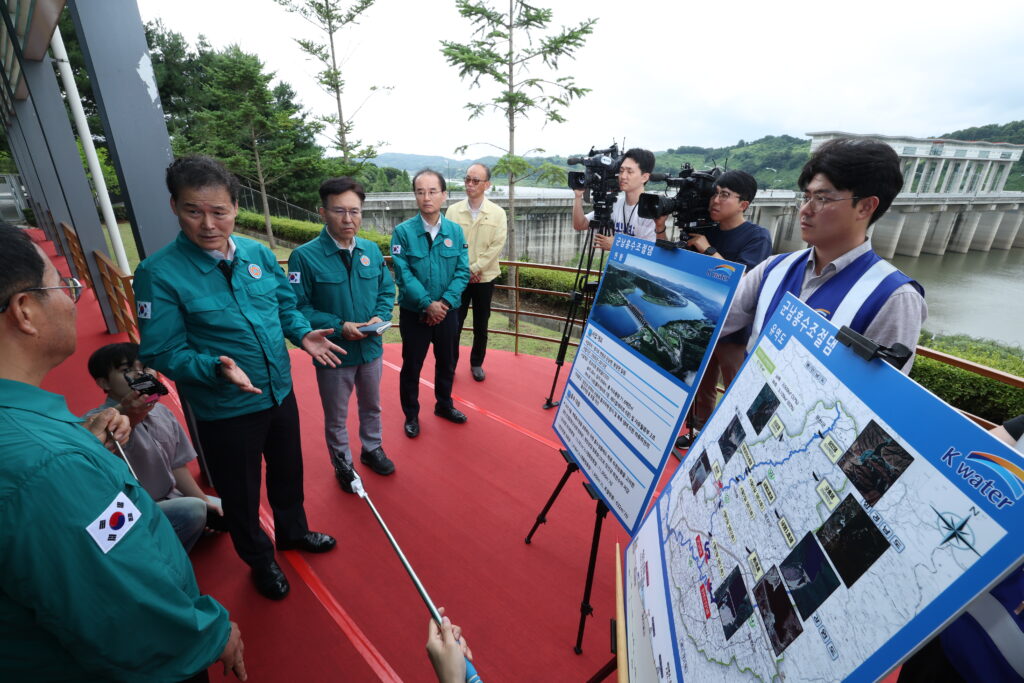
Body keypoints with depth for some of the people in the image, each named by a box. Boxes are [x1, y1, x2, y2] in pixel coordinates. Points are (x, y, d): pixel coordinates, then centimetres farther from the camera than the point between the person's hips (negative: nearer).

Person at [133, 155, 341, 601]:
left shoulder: (259, 253, -4)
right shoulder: (159, 273, -19)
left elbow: (285, 305, 9)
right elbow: (161, 352, -16)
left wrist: (303, 334, -9)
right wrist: (216, 367, -32)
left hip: (280, 393, 5)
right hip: (224, 410, -4)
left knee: (289, 472, 25)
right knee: (240, 493, 18)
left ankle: (294, 531, 53)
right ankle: (260, 560, 46)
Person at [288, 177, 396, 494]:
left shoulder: (371, 250, -3)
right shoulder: (305, 256, -17)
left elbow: (387, 289, 6)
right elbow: (298, 308, -17)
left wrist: (381, 316, -13)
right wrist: (339, 326, -26)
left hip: (371, 348, 4)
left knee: (371, 407, 24)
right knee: (336, 418, 17)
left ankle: (372, 449, 49)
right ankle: (342, 464, 41)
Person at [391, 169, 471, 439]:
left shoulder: (455, 231, -2)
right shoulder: (403, 231, -11)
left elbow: (462, 271, -5)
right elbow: (403, 274, -15)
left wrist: (445, 301, -16)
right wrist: (428, 303, -21)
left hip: (447, 311, 3)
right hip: (414, 312, -3)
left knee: (446, 361, 18)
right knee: (411, 365, 11)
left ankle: (444, 404, 42)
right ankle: (411, 415, 31)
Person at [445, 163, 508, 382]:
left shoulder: (498, 213, -1)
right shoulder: (453, 210, 1)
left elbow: (497, 246, -8)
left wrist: (474, 268, -13)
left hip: (484, 278, 0)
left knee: (481, 325, 10)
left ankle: (476, 363, 28)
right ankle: (451, 364, 21)